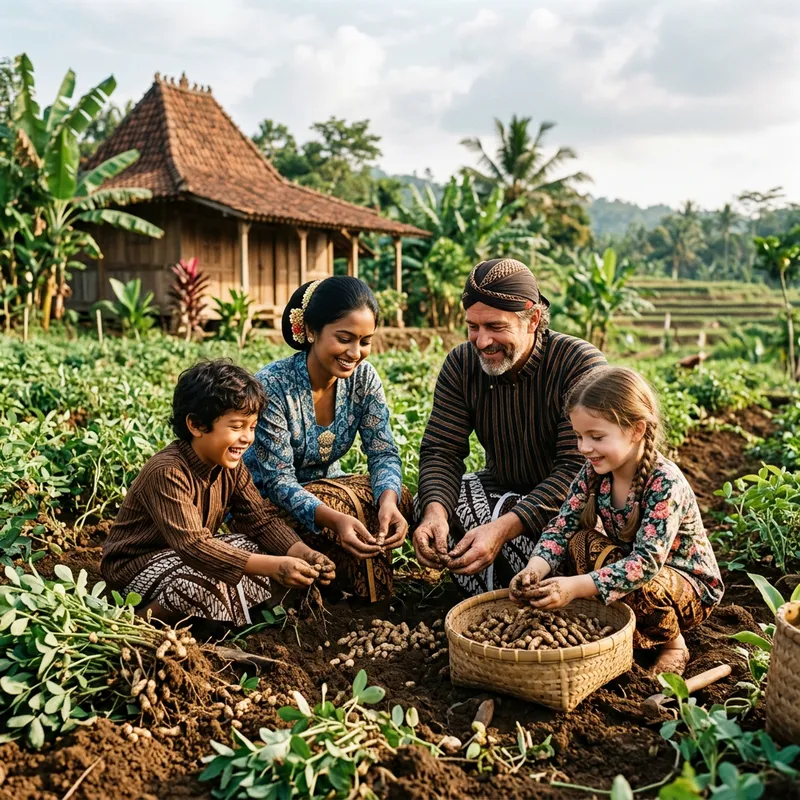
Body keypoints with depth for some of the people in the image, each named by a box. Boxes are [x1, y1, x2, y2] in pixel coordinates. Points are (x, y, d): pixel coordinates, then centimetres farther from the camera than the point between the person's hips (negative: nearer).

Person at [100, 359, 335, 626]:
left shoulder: (231, 466, -6)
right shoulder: (167, 473, -31)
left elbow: (261, 521, -6)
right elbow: (192, 544, -38)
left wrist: (304, 554, -26)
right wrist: (273, 566, -44)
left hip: (188, 555, 8)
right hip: (136, 563, -8)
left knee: (259, 549, -9)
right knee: (205, 584, -34)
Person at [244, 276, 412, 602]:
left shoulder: (363, 377, -9)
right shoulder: (272, 385, -25)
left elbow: (383, 452, -12)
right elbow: (278, 482, -27)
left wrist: (388, 501, -35)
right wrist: (335, 519, -45)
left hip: (327, 487, 5)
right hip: (263, 504, -5)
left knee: (399, 500, -23)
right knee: (348, 503, -33)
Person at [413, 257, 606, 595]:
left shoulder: (581, 364, -23)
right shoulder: (461, 364, -8)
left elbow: (578, 468, -30)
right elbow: (441, 450, -11)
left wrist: (504, 527, -42)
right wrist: (435, 512, -34)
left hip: (565, 501, -5)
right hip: (502, 489, 5)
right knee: (429, 503, -22)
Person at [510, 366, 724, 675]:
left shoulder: (665, 483, -30)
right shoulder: (593, 472, -10)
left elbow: (647, 563, -37)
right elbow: (562, 527, -12)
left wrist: (575, 586, -46)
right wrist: (534, 570, -33)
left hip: (692, 587, -5)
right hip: (627, 565, 5)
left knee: (638, 586, -35)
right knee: (581, 542, -19)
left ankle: (672, 644, -3)